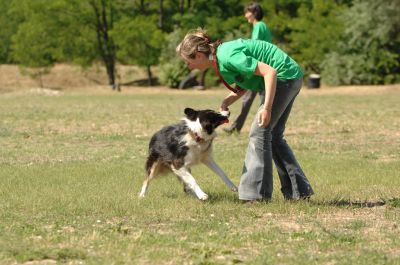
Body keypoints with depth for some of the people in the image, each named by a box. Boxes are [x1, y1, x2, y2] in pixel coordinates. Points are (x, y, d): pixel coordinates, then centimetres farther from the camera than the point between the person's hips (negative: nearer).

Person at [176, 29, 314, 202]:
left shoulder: (228, 58, -25)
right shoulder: (219, 57, 4)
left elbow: (270, 71, -27)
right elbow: (243, 85, 14)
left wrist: (267, 108, -29)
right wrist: (227, 101, -4)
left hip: (285, 76, -10)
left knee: (259, 133, -8)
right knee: (273, 135, 14)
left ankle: (256, 193, -6)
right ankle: (299, 190, 18)